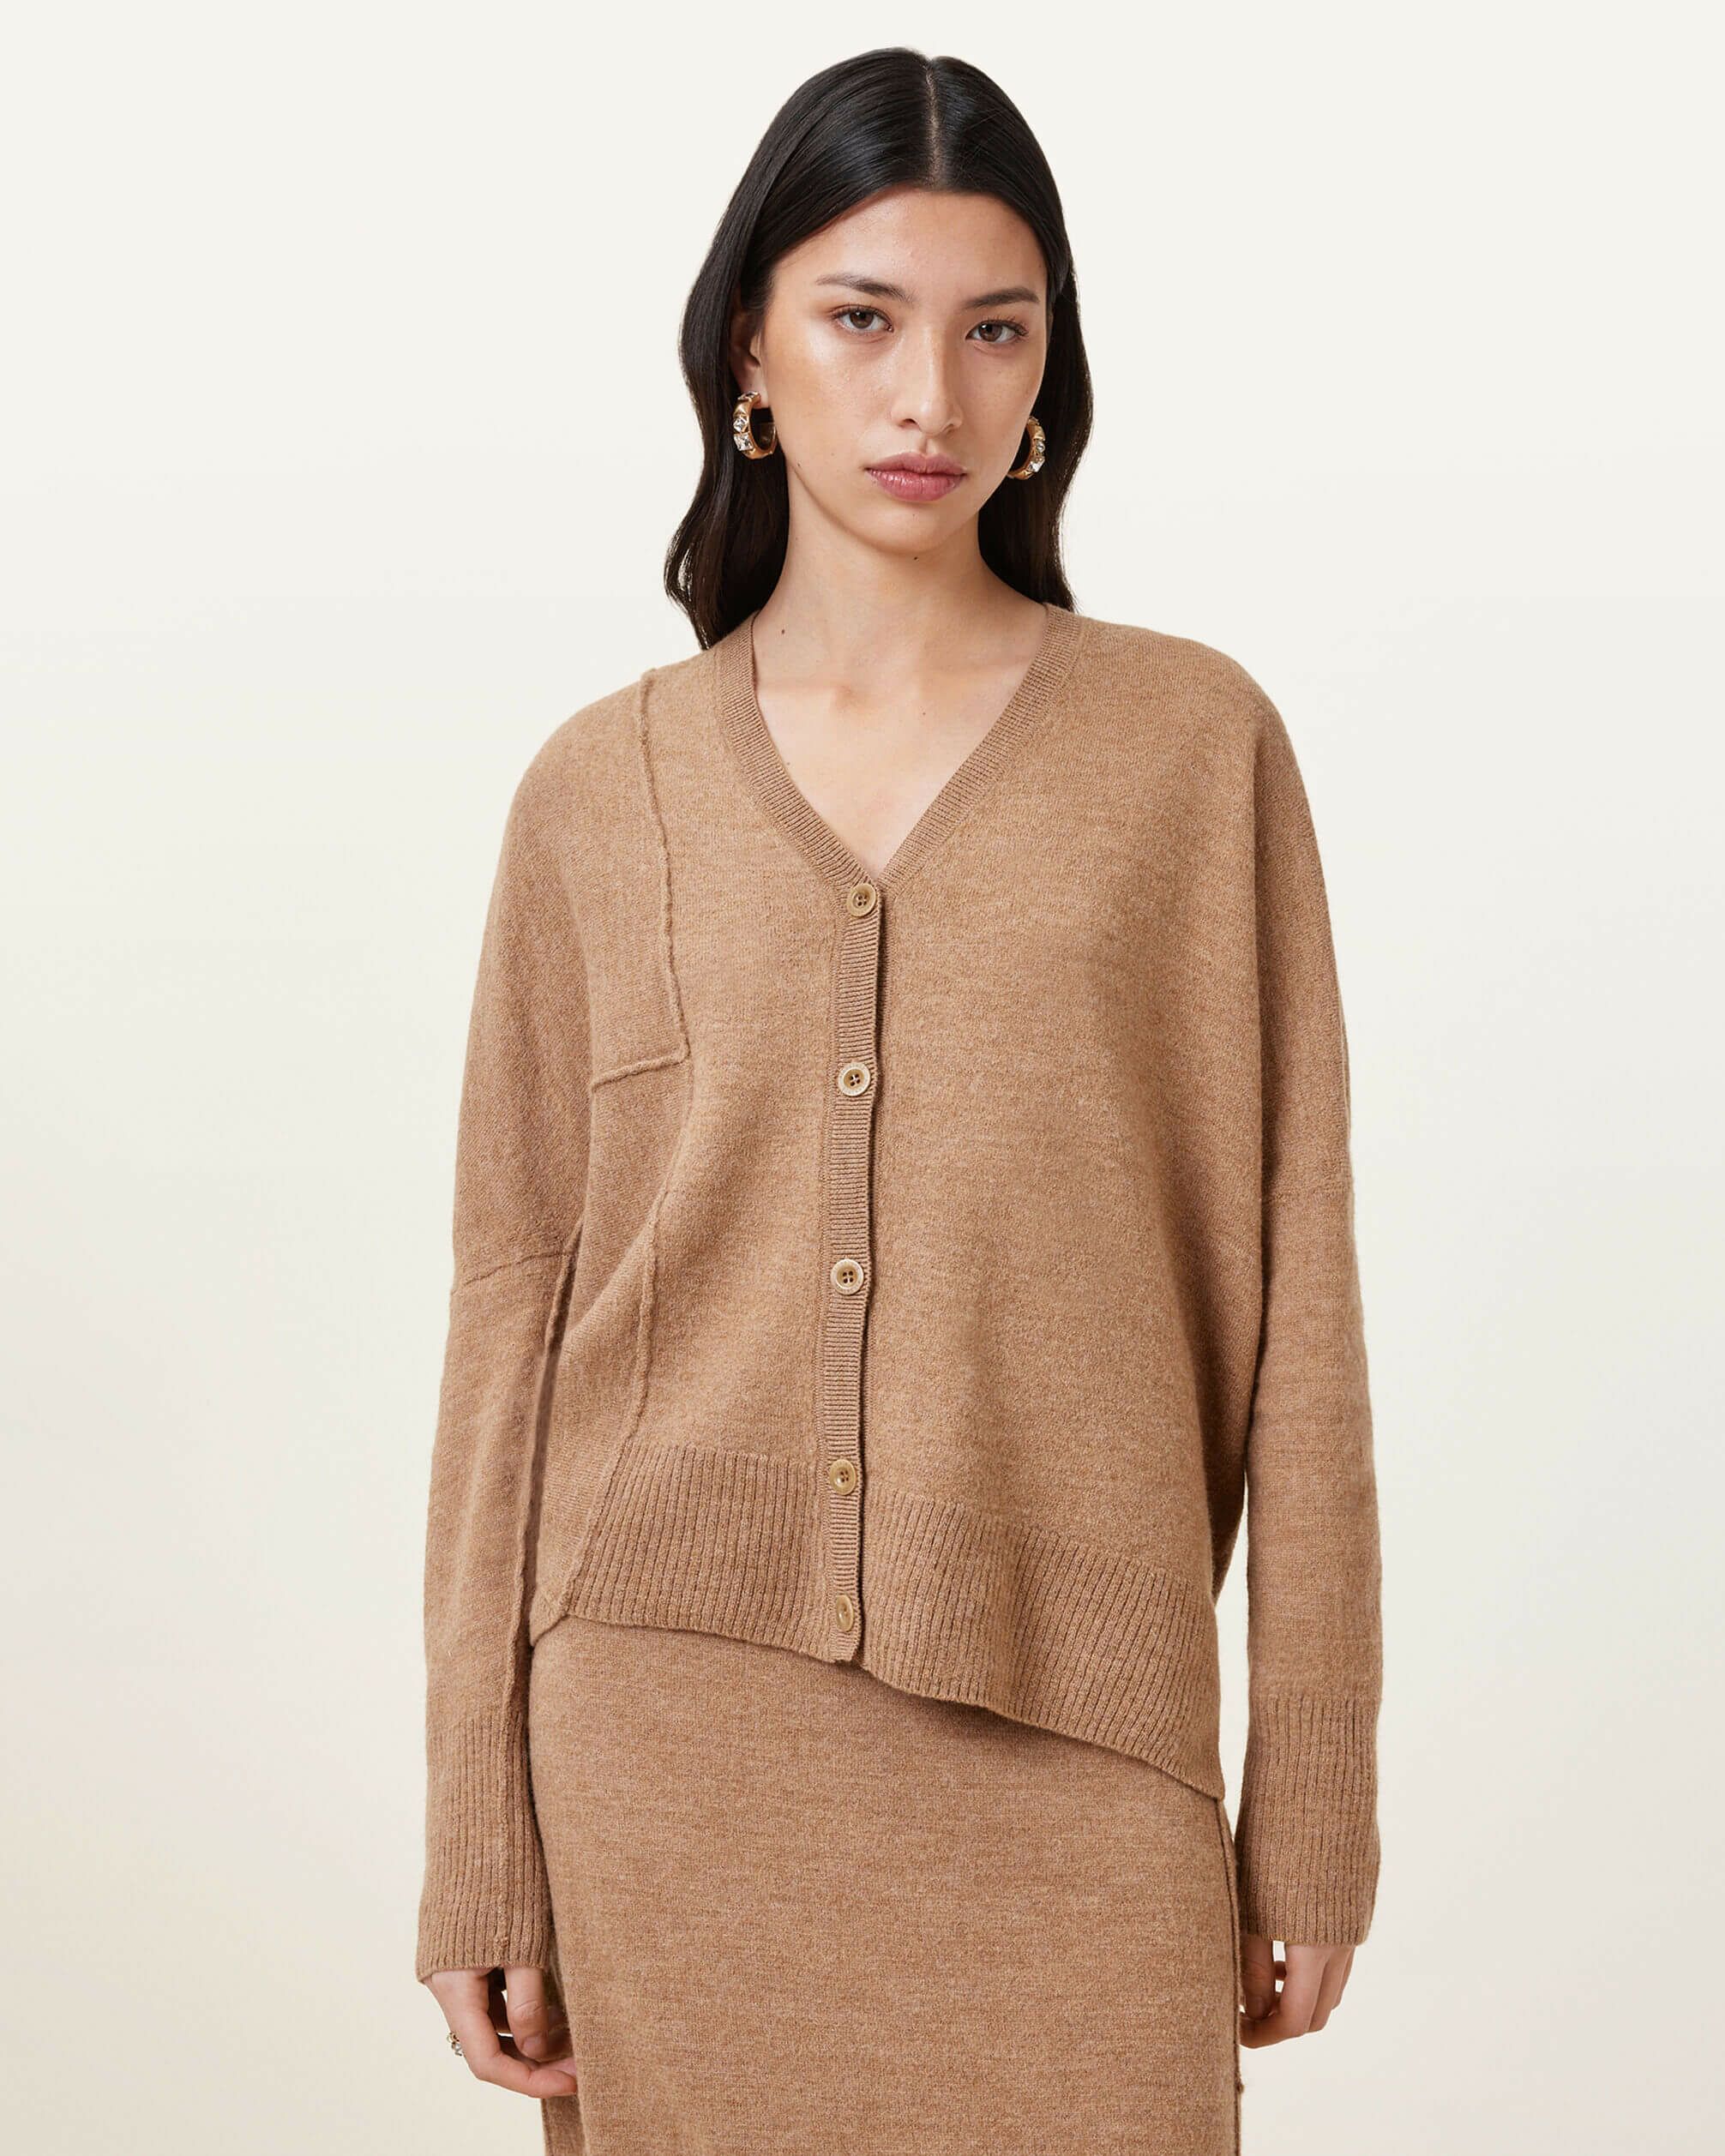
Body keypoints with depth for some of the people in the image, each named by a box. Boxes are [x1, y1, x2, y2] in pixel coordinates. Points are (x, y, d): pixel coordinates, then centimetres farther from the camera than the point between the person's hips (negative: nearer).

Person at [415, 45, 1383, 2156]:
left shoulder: (1198, 742, 1)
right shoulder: (599, 791, 4)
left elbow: (1290, 1285, 1)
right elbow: (512, 1309, 4)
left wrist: (1312, 1802, 0)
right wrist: (478, 1857, 2)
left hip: (1068, 1749, -1)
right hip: (674, 1741, 1)